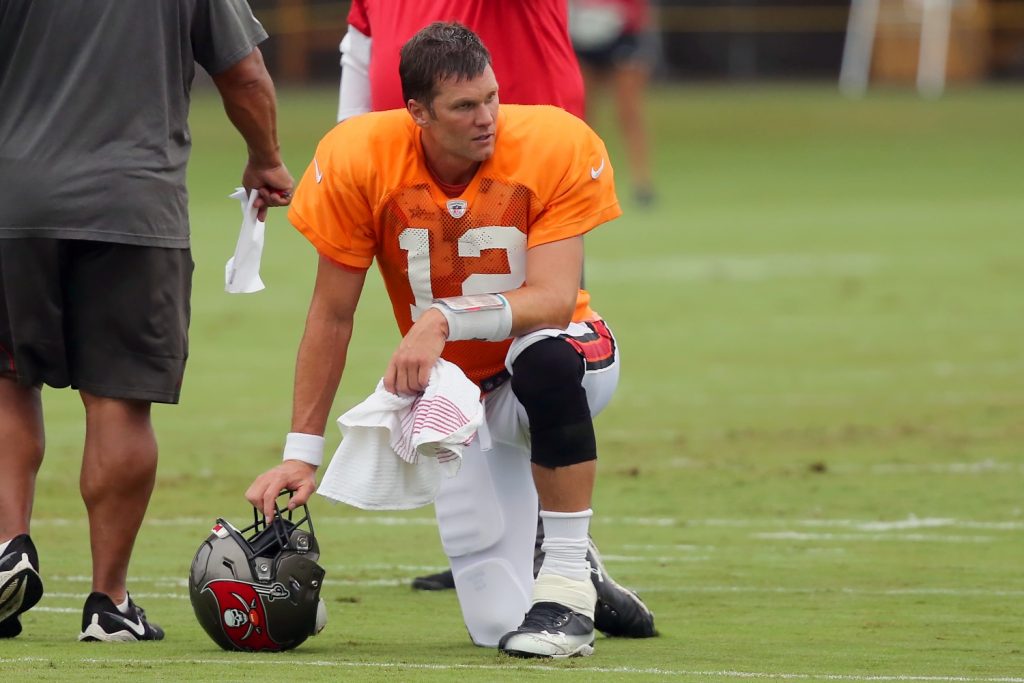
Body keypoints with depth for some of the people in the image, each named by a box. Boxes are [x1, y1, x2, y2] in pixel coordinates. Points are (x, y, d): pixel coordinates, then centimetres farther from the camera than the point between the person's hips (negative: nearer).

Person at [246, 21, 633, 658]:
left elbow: (554, 299, -27)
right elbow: (332, 316, -7)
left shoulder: (560, 147, -21)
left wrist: (445, 320, -42)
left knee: (546, 362, -42)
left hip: (566, 351, -1)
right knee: (500, 626, -12)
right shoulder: (359, 160, -17)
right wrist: (301, 454, -9)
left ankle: (570, 581, -26)